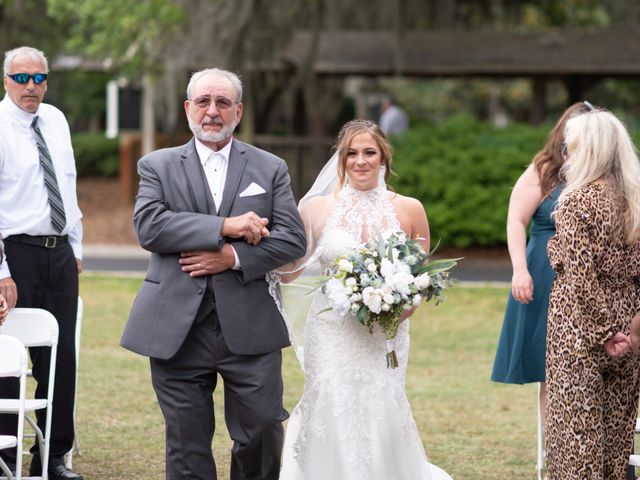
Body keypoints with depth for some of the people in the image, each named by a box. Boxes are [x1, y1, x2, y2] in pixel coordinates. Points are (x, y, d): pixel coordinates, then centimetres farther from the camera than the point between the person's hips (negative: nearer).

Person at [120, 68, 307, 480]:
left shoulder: (270, 168, 10)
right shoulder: (158, 166, 8)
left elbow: (293, 240, 1)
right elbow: (148, 226, -10)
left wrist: (234, 257, -13)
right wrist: (224, 226, -16)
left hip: (250, 327, 0)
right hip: (178, 331, 0)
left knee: (263, 435, -1)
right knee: (187, 446, 5)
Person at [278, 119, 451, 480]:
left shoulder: (409, 210, 3)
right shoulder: (318, 208, 2)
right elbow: (289, 271, 6)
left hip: (386, 338, 0)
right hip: (332, 336, 0)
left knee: (383, 425, -4)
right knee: (333, 425, -4)